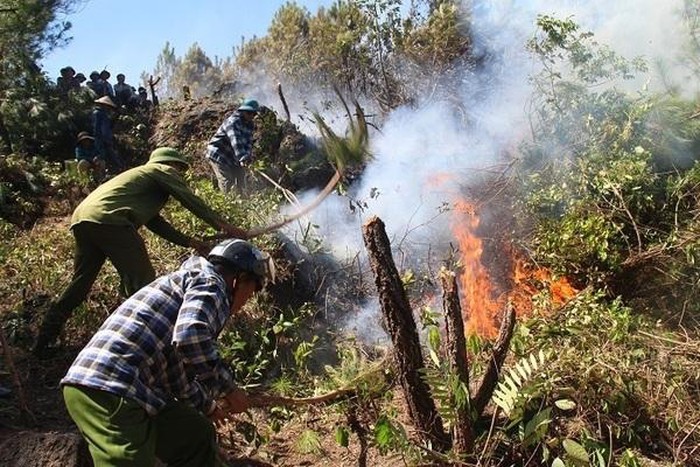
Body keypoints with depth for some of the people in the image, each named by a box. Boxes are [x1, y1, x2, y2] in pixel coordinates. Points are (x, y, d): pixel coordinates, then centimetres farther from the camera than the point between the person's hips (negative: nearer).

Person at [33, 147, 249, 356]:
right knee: (143, 284, -7)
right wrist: (226, 226, 11)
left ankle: (43, 343, 24)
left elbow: (155, 222, 35)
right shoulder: (163, 170, 13)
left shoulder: (140, 176, 37)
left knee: (80, 284, 18)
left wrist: (188, 241, 33)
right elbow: (192, 202, 6)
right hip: (108, 220, -10)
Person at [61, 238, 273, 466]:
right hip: (110, 388, -10)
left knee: (197, 437, 19)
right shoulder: (209, 282, -2)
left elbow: (178, 369, 30)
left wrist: (207, 406, 43)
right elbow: (190, 336, -24)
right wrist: (228, 389, -11)